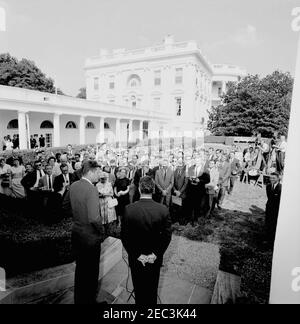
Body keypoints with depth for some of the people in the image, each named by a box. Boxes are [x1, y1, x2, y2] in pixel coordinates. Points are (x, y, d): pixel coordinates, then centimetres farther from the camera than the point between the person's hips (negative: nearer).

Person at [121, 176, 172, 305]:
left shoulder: (129, 209, -22)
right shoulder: (163, 210, -20)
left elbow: (124, 236, -15)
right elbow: (167, 236, -14)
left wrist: (137, 255, -8)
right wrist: (155, 254, -7)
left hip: (136, 260, -1)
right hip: (155, 260, 1)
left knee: (139, 289, 26)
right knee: (152, 290, 27)